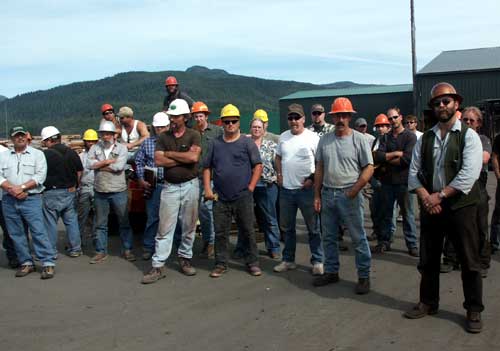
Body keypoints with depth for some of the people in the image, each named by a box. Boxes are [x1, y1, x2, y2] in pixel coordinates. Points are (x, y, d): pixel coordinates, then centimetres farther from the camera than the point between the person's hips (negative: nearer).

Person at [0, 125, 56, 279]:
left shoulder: (37, 154, 4)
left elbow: (40, 176, -6)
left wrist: (22, 187, -15)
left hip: (31, 199, -4)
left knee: (39, 231, -9)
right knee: (16, 234, 7)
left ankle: (48, 263, -6)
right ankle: (26, 262, 17)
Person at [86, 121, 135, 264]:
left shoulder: (121, 148, -2)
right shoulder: (95, 148, 7)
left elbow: (119, 166, -18)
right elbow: (89, 164, -8)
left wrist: (99, 165, -9)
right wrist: (108, 161, -13)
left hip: (118, 191, -3)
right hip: (100, 192, 3)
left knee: (124, 222, 5)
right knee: (100, 224, 10)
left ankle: (127, 250, 17)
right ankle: (101, 252, 20)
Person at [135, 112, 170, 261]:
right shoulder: (147, 143, 8)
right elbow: (139, 161, 12)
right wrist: (141, 180, 4)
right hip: (154, 186, 1)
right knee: (152, 217, 5)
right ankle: (148, 247, 17)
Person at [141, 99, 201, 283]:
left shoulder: (193, 135, 0)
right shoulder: (163, 137, 6)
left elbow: (193, 157, -17)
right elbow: (158, 160, -8)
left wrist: (170, 154, -9)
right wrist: (183, 159, -11)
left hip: (190, 185, 0)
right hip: (170, 187, 1)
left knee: (189, 227, 9)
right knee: (164, 228, -2)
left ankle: (185, 258, 25)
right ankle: (158, 266, 1)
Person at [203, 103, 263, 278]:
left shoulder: (247, 142, 2)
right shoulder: (215, 143, 10)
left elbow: (258, 166, 0)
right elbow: (207, 167, 12)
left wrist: (250, 187, -7)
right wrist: (207, 189, 2)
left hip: (243, 197, -2)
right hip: (220, 198, 2)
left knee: (248, 231, 5)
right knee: (220, 232, 7)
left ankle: (252, 263, 17)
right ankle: (221, 264, 19)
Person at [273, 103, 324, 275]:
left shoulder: (313, 137, -7)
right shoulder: (283, 137, 8)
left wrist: (313, 178, -12)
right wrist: (279, 174, 8)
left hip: (306, 189, -5)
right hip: (286, 190, 5)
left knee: (313, 228, 3)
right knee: (287, 227, 14)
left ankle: (317, 261, 14)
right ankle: (288, 260, 27)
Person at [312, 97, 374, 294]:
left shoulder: (359, 139, -5)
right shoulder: (325, 140, 9)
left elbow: (369, 168, -7)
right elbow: (319, 169, 12)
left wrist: (354, 190, -15)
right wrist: (317, 195, 7)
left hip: (349, 195, -5)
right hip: (327, 194, 5)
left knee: (358, 238, 1)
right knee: (329, 237, 14)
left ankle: (364, 276, 12)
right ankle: (331, 272, 28)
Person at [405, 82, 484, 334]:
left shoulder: (468, 136, -4)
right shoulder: (425, 139, 9)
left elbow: (468, 175, -14)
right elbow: (413, 172, 5)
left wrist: (440, 195, -16)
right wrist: (426, 197, -10)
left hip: (460, 207, -4)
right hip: (430, 207, 4)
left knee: (469, 262, 4)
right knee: (428, 259, 13)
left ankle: (474, 311, 19)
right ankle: (428, 303, 29)